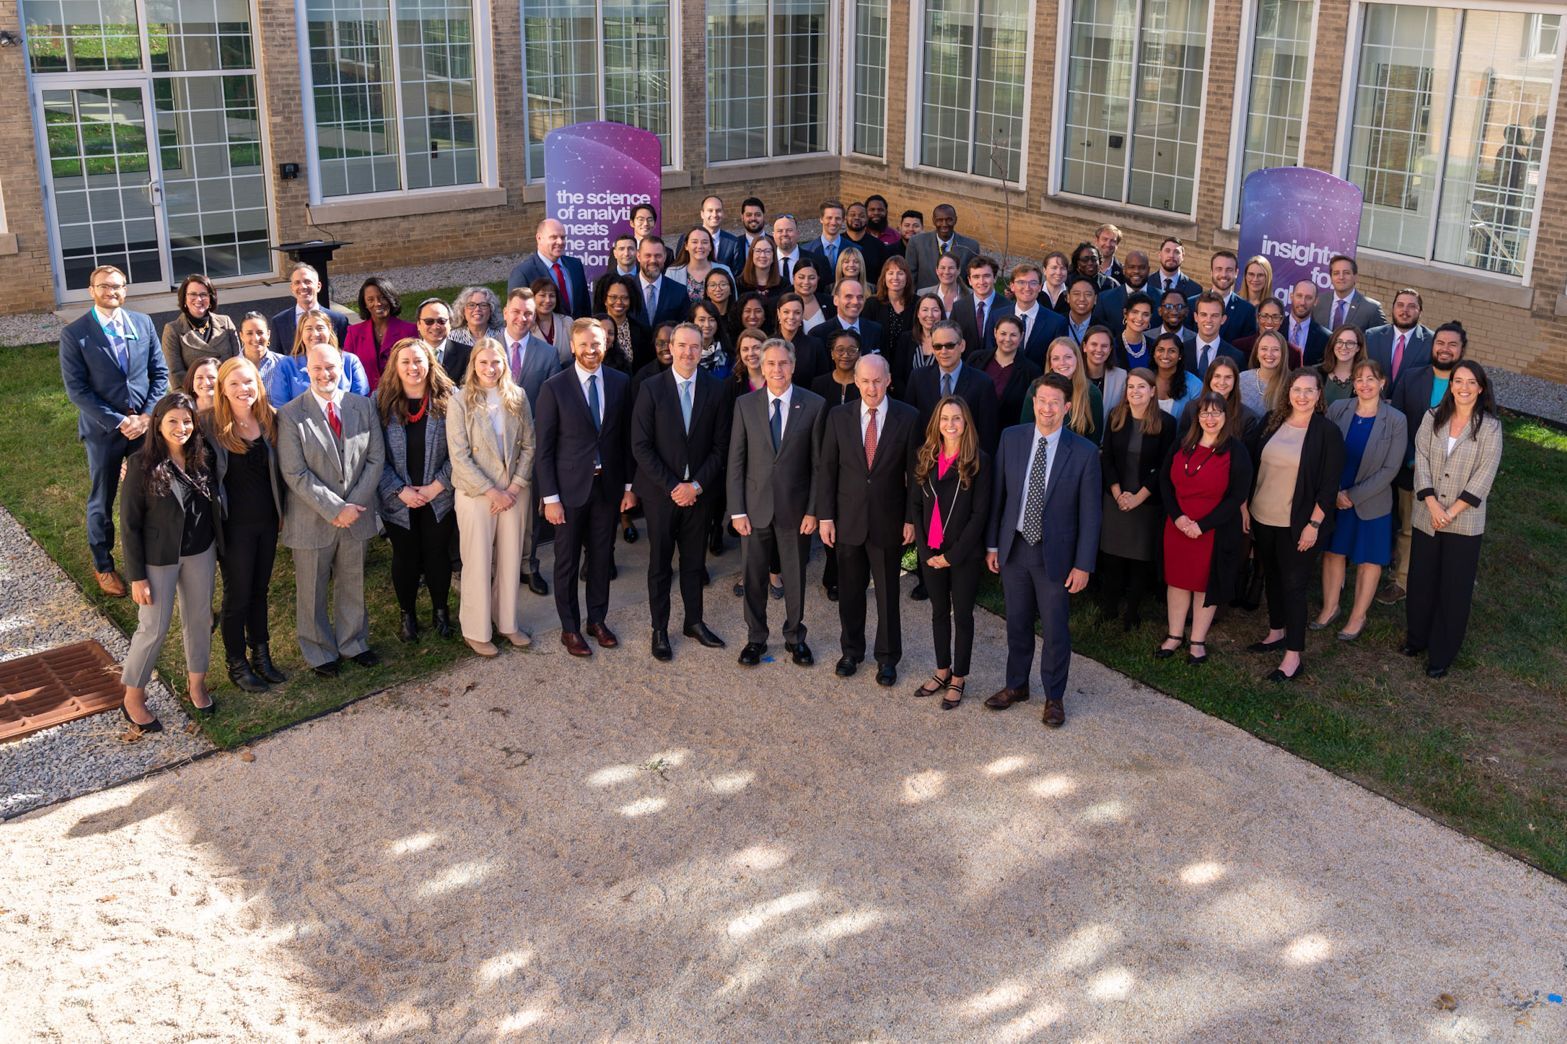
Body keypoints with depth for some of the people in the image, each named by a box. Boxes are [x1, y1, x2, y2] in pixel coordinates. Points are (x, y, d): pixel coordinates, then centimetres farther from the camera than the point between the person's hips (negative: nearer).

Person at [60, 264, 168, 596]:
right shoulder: (74, 334, -8)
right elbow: (76, 390, -10)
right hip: (103, 430, -2)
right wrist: (118, 422, -15)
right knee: (102, 501, 11)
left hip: (146, 424, 3)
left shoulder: (142, 323, 2)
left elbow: (160, 372, 4)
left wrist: (147, 415, -8)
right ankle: (103, 565, 27)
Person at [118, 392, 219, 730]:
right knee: (153, 628, 3)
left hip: (200, 553, 5)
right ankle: (133, 698, 20)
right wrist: (137, 576, -13)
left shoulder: (201, 458, -4)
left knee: (199, 619, 15)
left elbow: (210, 507, 6)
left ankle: (197, 684, 34)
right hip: (159, 559, -4)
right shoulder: (143, 463, -17)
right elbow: (129, 523, -13)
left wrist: (216, 553, 8)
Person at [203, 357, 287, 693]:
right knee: (237, 595, 9)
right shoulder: (209, 424, -14)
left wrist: (282, 510, 6)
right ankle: (237, 665, 25)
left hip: (267, 519, 4)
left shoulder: (271, 419, -2)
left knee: (259, 589, 19)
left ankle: (261, 654, 35)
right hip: (235, 524, -4)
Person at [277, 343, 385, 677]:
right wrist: (335, 509, -18)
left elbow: (376, 458, 0)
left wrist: (354, 504, -11)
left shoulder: (363, 406, 1)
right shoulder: (291, 415, -11)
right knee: (312, 590, 11)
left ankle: (353, 643, 36)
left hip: (356, 513, 3)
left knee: (353, 585, 18)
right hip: (313, 518, -3)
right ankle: (319, 652, 29)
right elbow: (295, 474, -14)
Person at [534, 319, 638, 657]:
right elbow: (544, 447, -7)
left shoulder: (620, 383, 0)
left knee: (601, 556, 13)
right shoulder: (554, 387, -9)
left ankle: (598, 619, 30)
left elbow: (627, 438, 6)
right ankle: (570, 628, 22)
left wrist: (629, 485, 5)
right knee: (567, 561, 8)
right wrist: (550, 497, -10)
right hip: (570, 487, -2)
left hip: (608, 486, 3)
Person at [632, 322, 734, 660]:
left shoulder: (717, 389, -1)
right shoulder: (651, 389, -6)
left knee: (695, 560, 12)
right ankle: (659, 629, 17)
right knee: (660, 563, 7)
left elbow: (721, 445, -1)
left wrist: (696, 485, -10)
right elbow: (641, 446, -8)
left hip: (700, 490, 2)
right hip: (661, 492, -1)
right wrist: (672, 486, -13)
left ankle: (694, 621, 27)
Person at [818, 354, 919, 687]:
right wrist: (825, 516, -2)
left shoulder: (907, 418, -7)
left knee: (888, 593, 9)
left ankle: (887, 657, 24)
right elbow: (826, 469, 1)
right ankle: (851, 651, 31)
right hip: (848, 519, 2)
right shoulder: (838, 417, -2)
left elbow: (914, 472, -3)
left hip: (888, 521, -1)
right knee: (850, 591, 13)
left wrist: (911, 519, -4)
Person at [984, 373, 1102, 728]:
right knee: (1017, 622, 17)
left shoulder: (1084, 453, -12)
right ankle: (1016, 685, 36)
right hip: (1014, 548, 3)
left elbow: (1089, 513, -8)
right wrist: (992, 544, 5)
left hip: (1055, 554, -2)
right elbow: (998, 494, 3)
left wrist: (1083, 565, -8)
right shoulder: (1011, 438, -4)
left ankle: (1054, 696, 28)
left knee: (1055, 629, 9)